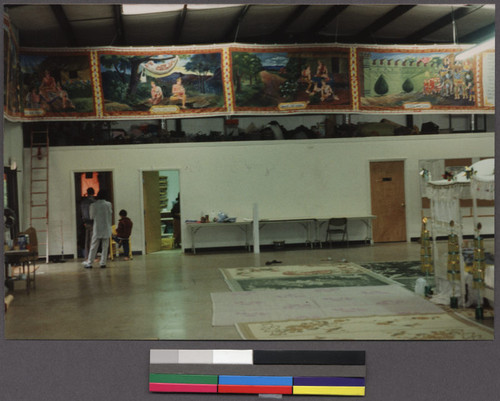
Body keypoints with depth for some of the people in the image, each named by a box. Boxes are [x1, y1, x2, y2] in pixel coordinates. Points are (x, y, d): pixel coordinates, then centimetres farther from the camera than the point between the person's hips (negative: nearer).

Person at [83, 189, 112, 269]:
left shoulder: (93, 205, -4)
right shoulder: (108, 204, -6)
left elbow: (91, 216, 6)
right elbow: (110, 213, 5)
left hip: (97, 229, 0)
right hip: (106, 229, 0)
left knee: (93, 247, 4)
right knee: (105, 246, 6)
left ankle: (89, 263, 4)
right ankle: (103, 262, 4)